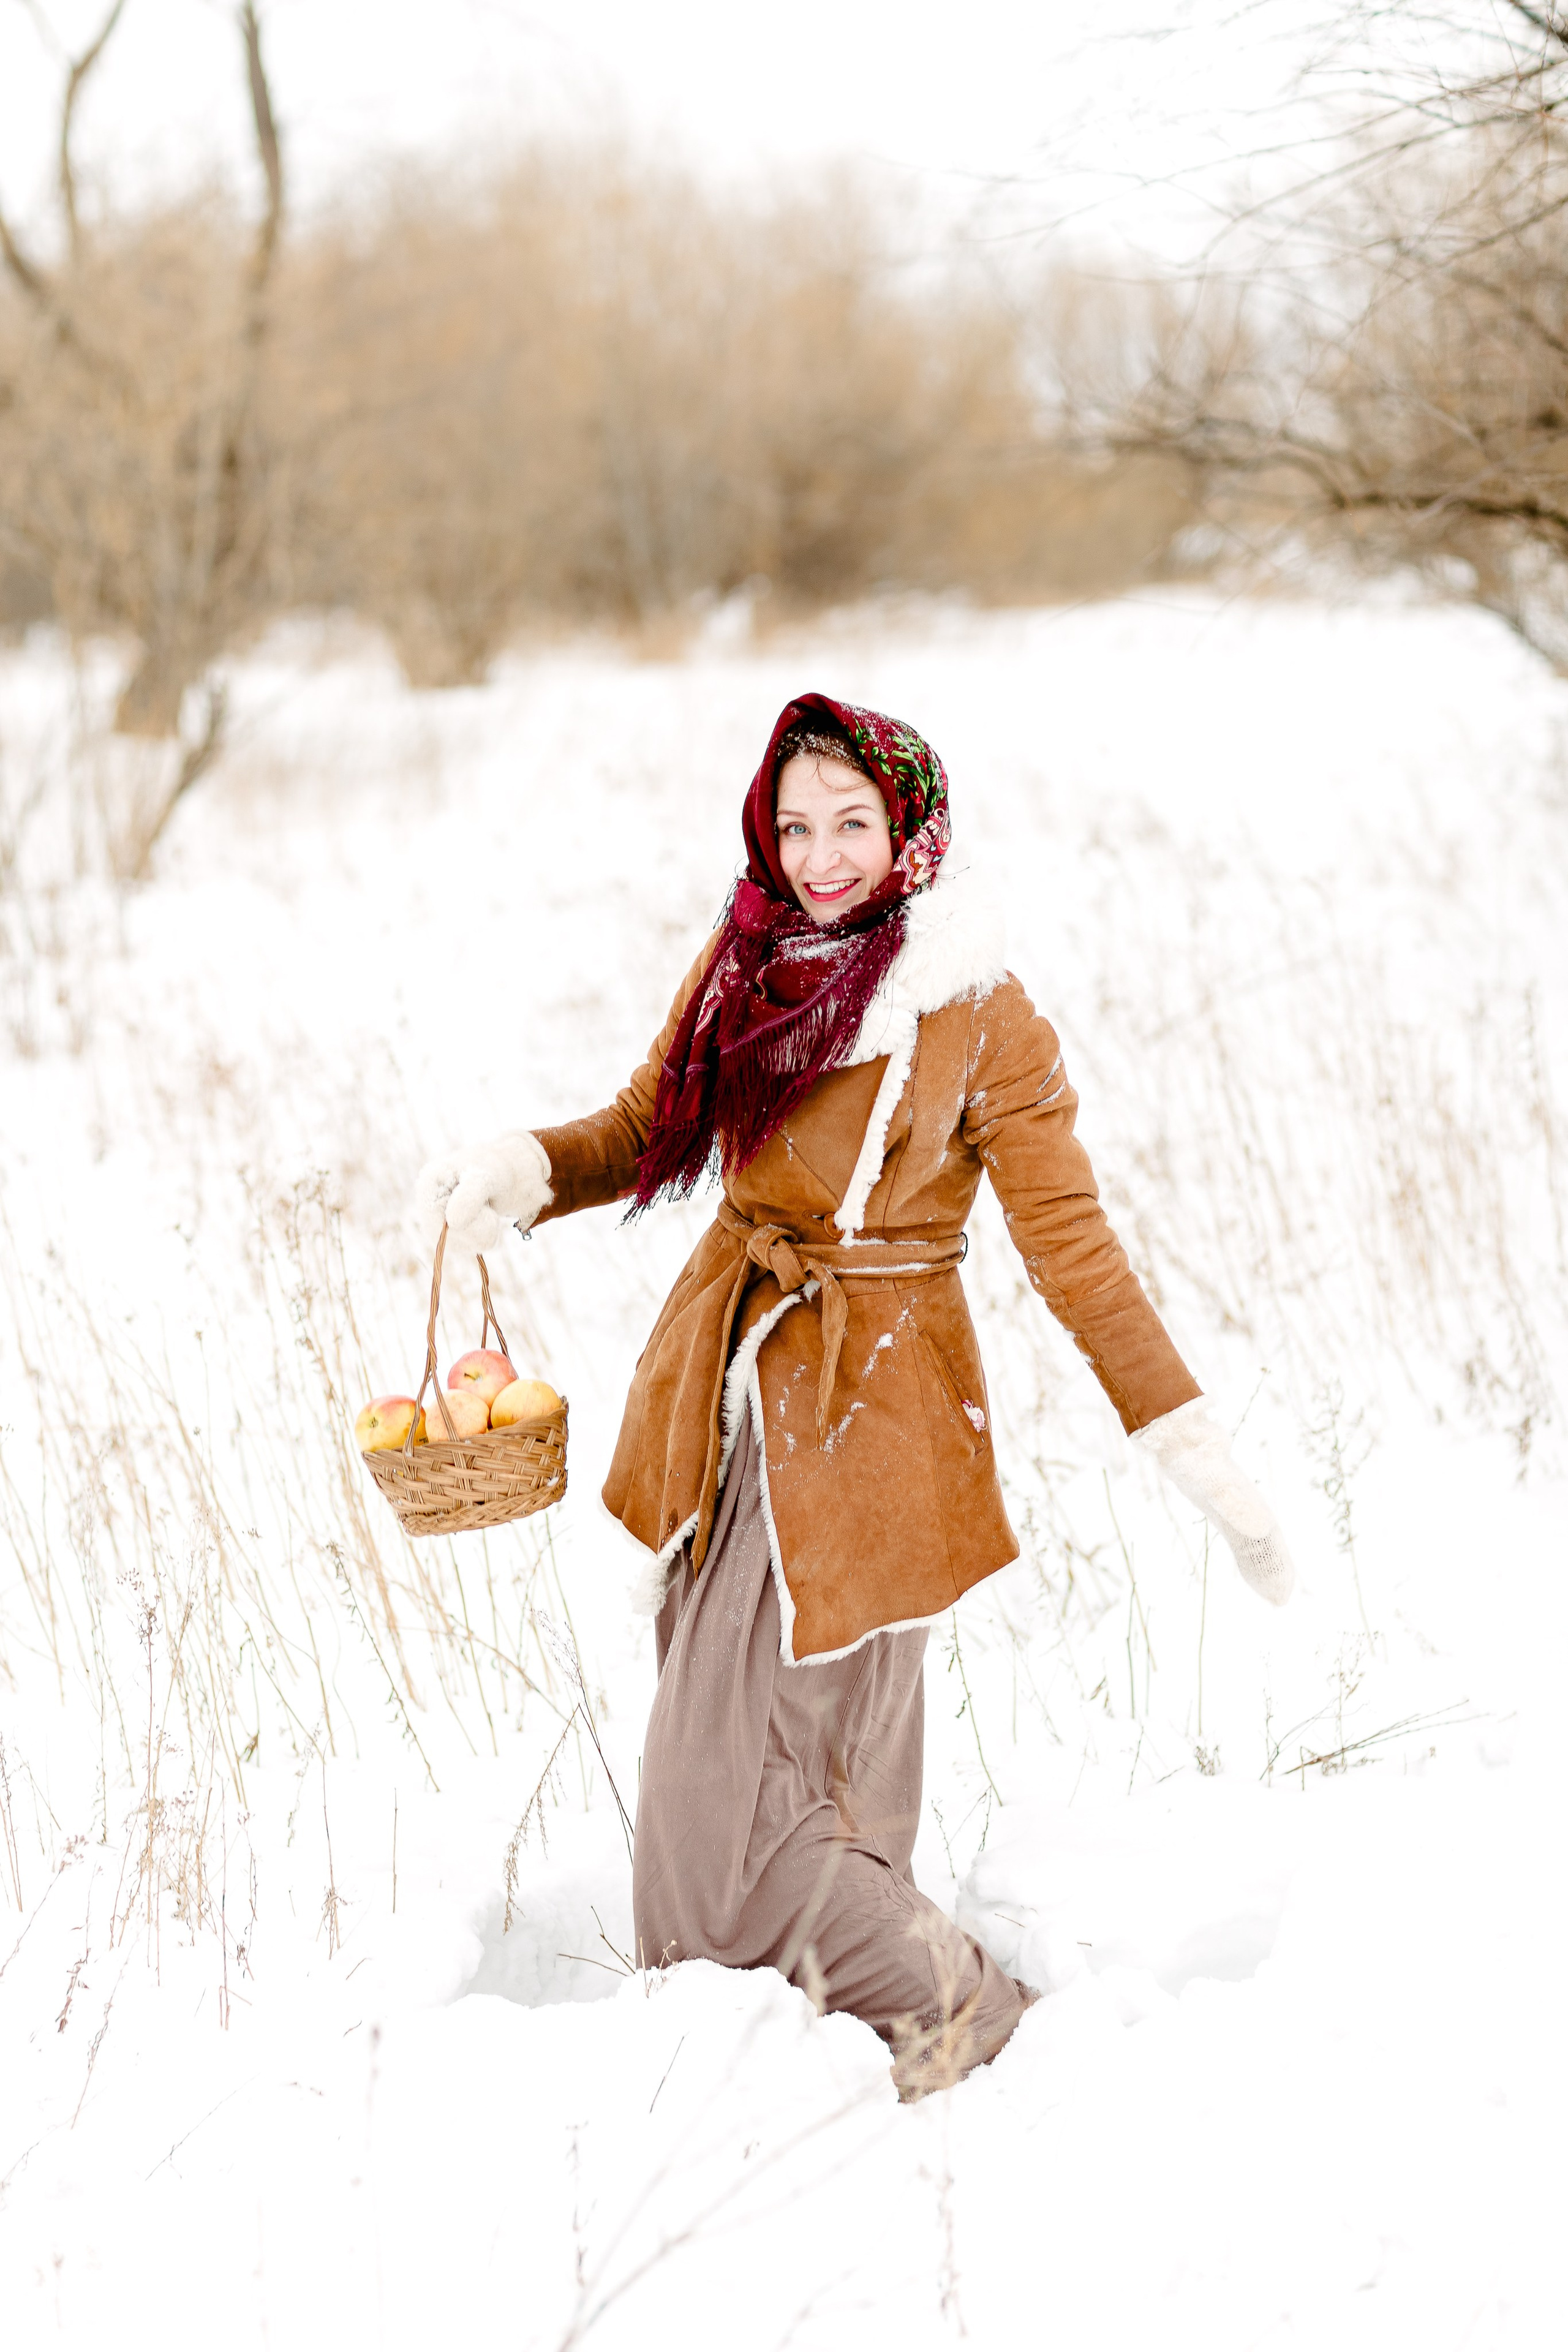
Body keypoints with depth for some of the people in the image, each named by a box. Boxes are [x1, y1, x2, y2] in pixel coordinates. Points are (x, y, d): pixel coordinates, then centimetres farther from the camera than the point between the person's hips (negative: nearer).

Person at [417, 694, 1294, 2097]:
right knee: (808, 1759, 14)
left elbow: (1071, 1244, -9)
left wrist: (1193, 1452, -13)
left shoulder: (975, 1017, -11)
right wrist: (523, 1173, -6)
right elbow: (646, 1130, 15)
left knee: (732, 1784, -6)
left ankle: (962, 2022, 14)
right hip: (732, 1393, 6)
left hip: (865, 1406, -6)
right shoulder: (747, 960, 5)